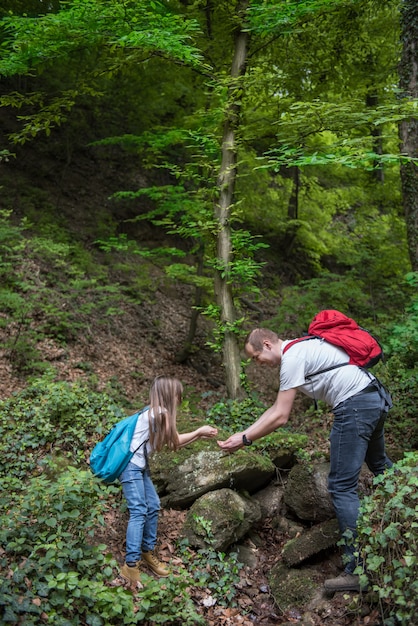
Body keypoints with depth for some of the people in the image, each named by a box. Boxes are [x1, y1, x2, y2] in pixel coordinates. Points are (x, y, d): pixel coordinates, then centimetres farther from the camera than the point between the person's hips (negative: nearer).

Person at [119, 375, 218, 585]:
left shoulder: (158, 413, 10)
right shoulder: (159, 413, -17)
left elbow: (173, 442, 12)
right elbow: (175, 441, -6)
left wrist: (200, 435, 12)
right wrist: (199, 431, 6)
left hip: (140, 466, 10)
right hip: (130, 466, -10)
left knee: (153, 507, 12)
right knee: (139, 512, -12)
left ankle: (147, 551, 24)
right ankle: (130, 565, -11)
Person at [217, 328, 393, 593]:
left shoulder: (291, 358, -14)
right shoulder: (300, 349, 17)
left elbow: (280, 418, -14)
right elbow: (277, 408, 18)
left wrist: (245, 439, -5)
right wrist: (244, 433, 14)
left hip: (355, 406, -11)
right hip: (377, 398, 11)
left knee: (342, 486, -5)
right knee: (380, 465, 30)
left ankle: (357, 569, -1)